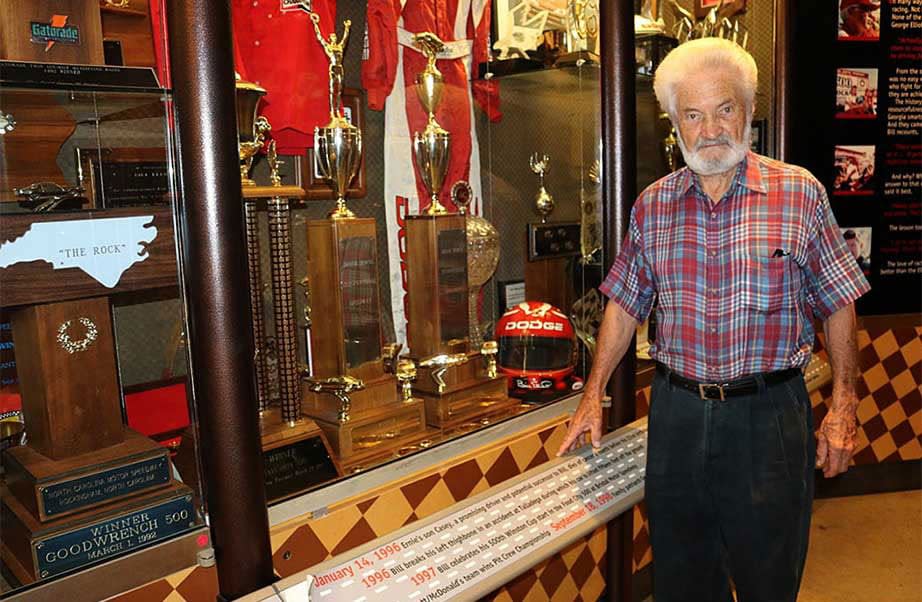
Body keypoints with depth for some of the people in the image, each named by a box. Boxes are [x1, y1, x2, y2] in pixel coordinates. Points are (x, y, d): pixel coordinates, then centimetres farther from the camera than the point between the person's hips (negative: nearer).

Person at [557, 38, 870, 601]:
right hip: (676, 411, 3)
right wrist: (593, 397, 6)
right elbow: (625, 304, 9)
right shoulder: (653, 205, 4)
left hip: (769, 413, -2)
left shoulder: (800, 192, -3)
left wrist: (843, 405, -4)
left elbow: (838, 304, 1)